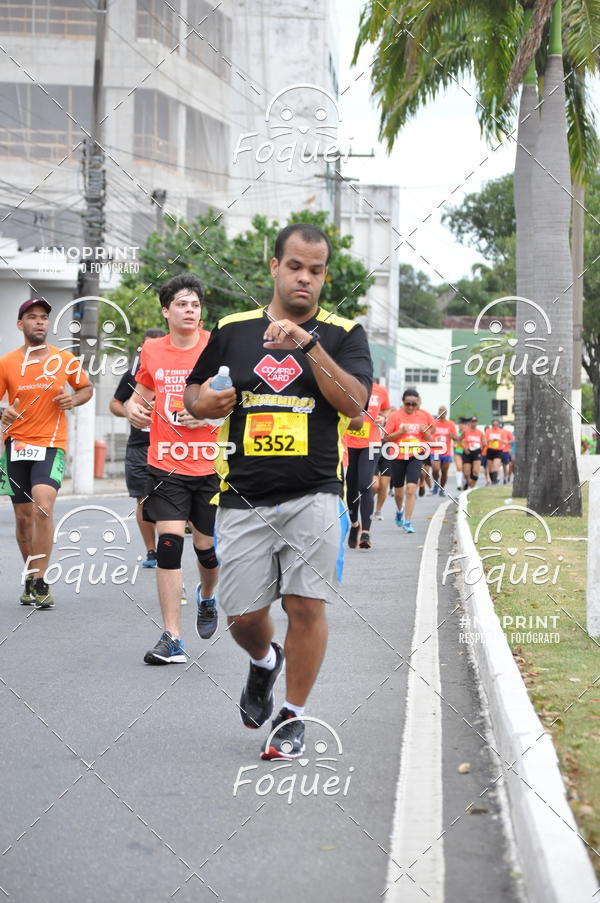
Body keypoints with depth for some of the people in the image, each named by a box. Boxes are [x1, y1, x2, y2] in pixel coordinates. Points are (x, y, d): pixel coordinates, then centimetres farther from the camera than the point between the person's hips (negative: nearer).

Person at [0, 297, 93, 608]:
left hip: (52, 445, -2)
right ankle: (31, 579, 25)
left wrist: (73, 399, -6)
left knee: (43, 507, -21)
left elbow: (87, 388, 16)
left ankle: (39, 581, -15)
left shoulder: (65, 360, 2)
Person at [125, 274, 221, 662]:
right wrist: (134, 409, -1)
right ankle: (172, 638, -6)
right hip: (166, 465, 1)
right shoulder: (152, 351, 5)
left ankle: (207, 598, 44)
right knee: (169, 542, -10)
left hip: (211, 467, -1)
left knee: (207, 546, 9)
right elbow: (142, 394, 21)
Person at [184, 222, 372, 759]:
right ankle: (265, 662, 39)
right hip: (244, 498, 2)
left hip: (314, 495, -2)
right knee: (242, 615, 3)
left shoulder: (343, 333, 3)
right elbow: (193, 395, 19)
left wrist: (308, 344, -21)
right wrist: (204, 401, -6)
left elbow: (354, 403, -12)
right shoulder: (232, 329, 10)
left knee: (306, 607, -7)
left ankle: (293, 716, 13)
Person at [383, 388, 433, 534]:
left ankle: (407, 522, -10)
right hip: (398, 456, 0)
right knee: (398, 491, 13)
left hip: (416, 457, 0)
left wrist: (425, 431, -11)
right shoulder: (395, 415, -4)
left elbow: (429, 439, 11)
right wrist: (401, 432, -18)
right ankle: (399, 510, 45)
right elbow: (386, 437, -3)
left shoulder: (424, 416, 3)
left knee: (411, 489, -15)